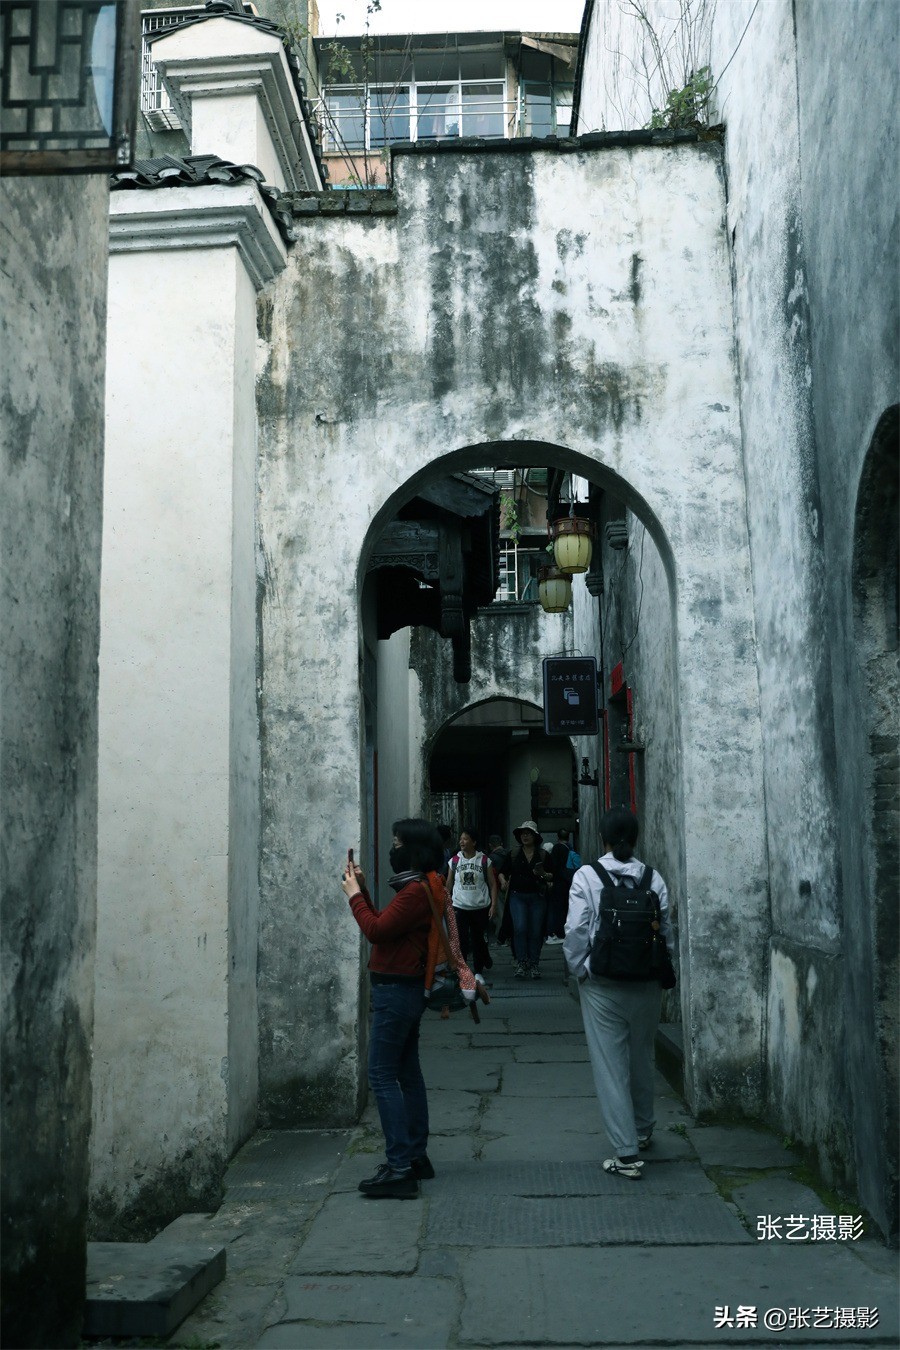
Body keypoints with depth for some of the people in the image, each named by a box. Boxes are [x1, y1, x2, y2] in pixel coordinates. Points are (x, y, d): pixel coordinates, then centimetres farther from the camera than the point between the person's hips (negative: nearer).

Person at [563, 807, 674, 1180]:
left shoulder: (586, 877, -10)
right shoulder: (654, 879, -3)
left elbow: (575, 932, -12)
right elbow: (666, 931, 0)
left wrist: (579, 969, 3)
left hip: (602, 985, -3)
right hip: (645, 984, 3)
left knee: (610, 1065, 2)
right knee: (642, 1058, 21)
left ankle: (626, 1153, 0)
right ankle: (642, 1131, 39)